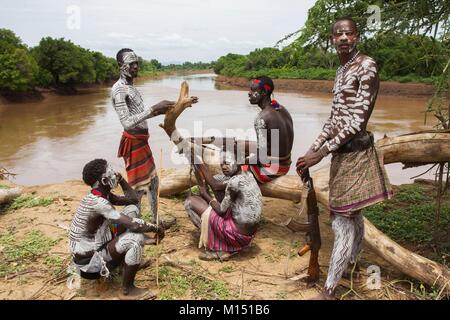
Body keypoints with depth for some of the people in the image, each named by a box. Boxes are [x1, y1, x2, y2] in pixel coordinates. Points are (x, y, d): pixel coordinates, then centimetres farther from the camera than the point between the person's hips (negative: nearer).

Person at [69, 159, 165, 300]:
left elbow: (133, 199, 9)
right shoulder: (98, 202, -29)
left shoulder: (102, 195, 1)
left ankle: (130, 260, 15)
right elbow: (134, 225, -33)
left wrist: (121, 179, 0)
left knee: (132, 209, 5)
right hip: (88, 263, -9)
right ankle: (127, 290, -10)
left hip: (96, 247, 9)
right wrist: (156, 228, -17)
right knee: (136, 238, -29)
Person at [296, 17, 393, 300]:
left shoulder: (366, 66, -14)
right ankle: (352, 263, 40)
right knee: (353, 216, 22)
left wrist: (322, 152, -21)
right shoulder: (342, 71, 13)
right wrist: (312, 149, 6)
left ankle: (329, 290, 5)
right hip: (343, 151, 9)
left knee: (343, 221, -4)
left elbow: (357, 120, -20)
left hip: (354, 152, -9)